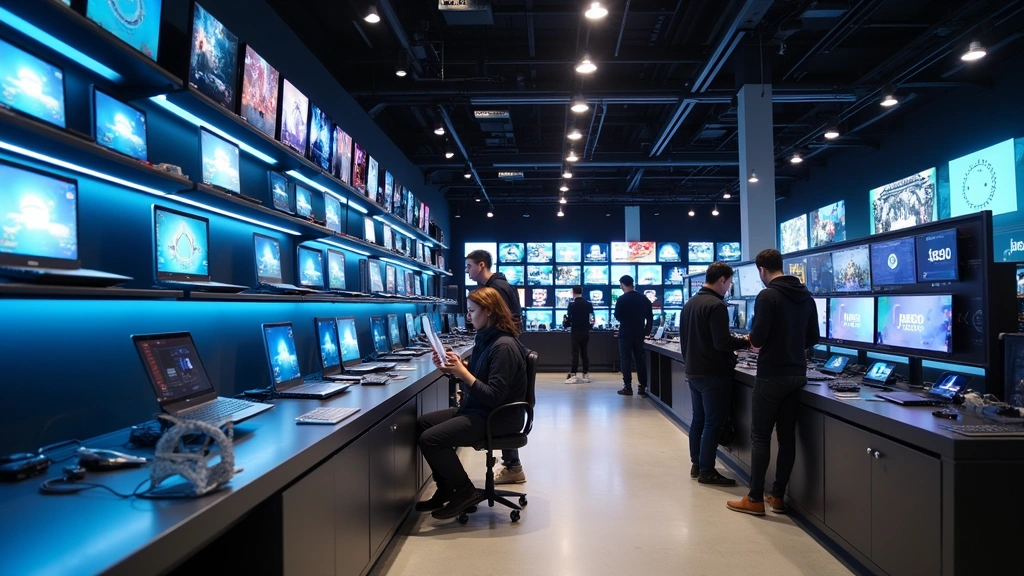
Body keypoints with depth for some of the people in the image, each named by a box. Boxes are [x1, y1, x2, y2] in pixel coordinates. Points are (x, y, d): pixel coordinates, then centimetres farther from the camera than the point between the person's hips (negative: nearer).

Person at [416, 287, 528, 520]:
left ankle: (464, 492, 0)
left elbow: (494, 397, -26)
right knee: (423, 423, 9)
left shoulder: (504, 346, -23)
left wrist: (463, 373, -28)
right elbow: (475, 376, 14)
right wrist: (453, 368, -3)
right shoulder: (486, 338, 7)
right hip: (478, 409, 10)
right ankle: (447, 489, 15)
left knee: (430, 438, -18)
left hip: (498, 417, -10)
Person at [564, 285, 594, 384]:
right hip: (585, 332, 5)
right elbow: (592, 319, 7)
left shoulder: (572, 305, -11)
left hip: (575, 331, -5)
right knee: (584, 353, 11)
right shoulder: (589, 304, 5)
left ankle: (573, 375, -6)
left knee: (575, 353, -3)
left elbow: (568, 319, -10)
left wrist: (567, 324, 11)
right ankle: (586, 375, 12)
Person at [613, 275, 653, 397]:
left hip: (625, 333, -5)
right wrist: (647, 331, 13)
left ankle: (628, 387, 1)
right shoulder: (643, 298, 6)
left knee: (626, 359, 2)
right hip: (639, 333, 5)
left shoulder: (622, 299, -11)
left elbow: (617, 316, -4)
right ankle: (642, 387, 8)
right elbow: (650, 317, 7)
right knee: (640, 359, 9)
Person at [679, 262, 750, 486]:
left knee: (698, 419, 16)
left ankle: (696, 464, 23)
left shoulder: (690, 303, 11)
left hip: (693, 371, 9)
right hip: (713, 374, -9)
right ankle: (707, 471, 4)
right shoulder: (716, 305, -18)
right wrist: (746, 341, -9)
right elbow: (722, 342, -24)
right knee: (713, 423, -1)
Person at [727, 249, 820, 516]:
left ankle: (755, 499, 5)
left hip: (771, 376, -7)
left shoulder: (767, 296, -13)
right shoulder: (806, 297, 9)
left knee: (760, 436, 0)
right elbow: (813, 337, 14)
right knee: (787, 436, 10)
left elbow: (757, 338, -17)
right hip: (797, 374, 7)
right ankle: (778, 497, 17)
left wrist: (753, 340, 5)